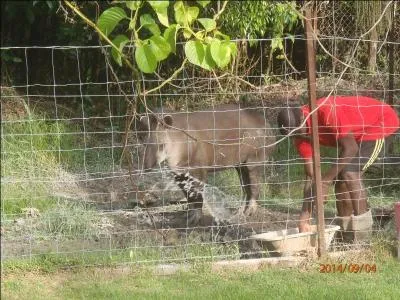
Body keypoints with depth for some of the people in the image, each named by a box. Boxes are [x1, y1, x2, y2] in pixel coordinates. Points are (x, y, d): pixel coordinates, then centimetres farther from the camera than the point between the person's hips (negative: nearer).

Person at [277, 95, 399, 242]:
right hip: (358, 133, 8)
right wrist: (304, 218, -15)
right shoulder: (300, 134, -11)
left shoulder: (327, 112, -36)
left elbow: (350, 148, -33)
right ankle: (346, 236, 11)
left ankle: (361, 239, -20)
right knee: (339, 177, -1)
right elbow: (311, 176, -9)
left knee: (350, 173, -22)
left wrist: (325, 181, -31)